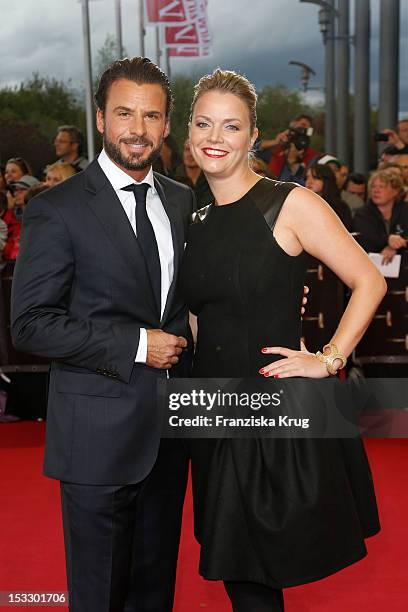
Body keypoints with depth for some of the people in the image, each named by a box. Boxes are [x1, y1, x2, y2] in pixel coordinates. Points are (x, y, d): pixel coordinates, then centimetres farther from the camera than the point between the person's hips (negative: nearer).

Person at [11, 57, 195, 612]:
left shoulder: (183, 201, 8)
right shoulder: (57, 210, -11)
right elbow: (31, 324, -16)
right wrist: (136, 344, -19)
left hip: (170, 429, 6)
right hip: (99, 435, -5)